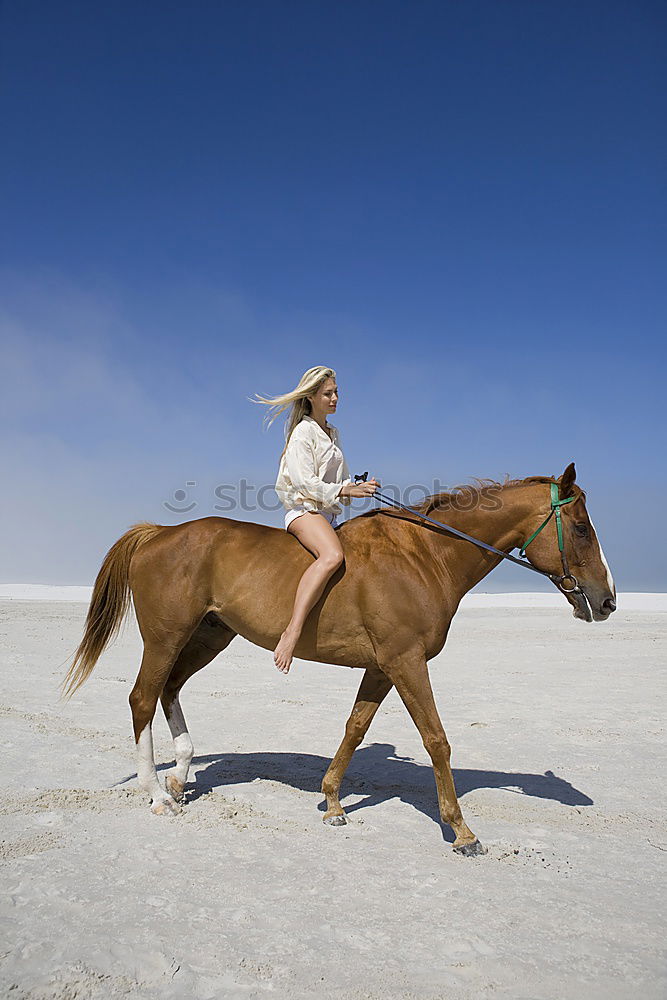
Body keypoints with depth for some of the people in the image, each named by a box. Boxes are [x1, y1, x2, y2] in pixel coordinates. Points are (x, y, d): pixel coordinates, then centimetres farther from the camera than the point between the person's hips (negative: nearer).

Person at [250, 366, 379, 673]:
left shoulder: (333, 433, 22)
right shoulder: (303, 432, -4)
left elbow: (341, 478, 28)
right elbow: (304, 482, -15)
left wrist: (359, 486, 7)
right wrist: (344, 490, -19)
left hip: (328, 513, 10)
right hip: (304, 509, -10)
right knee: (332, 555, -38)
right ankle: (292, 632, -47)